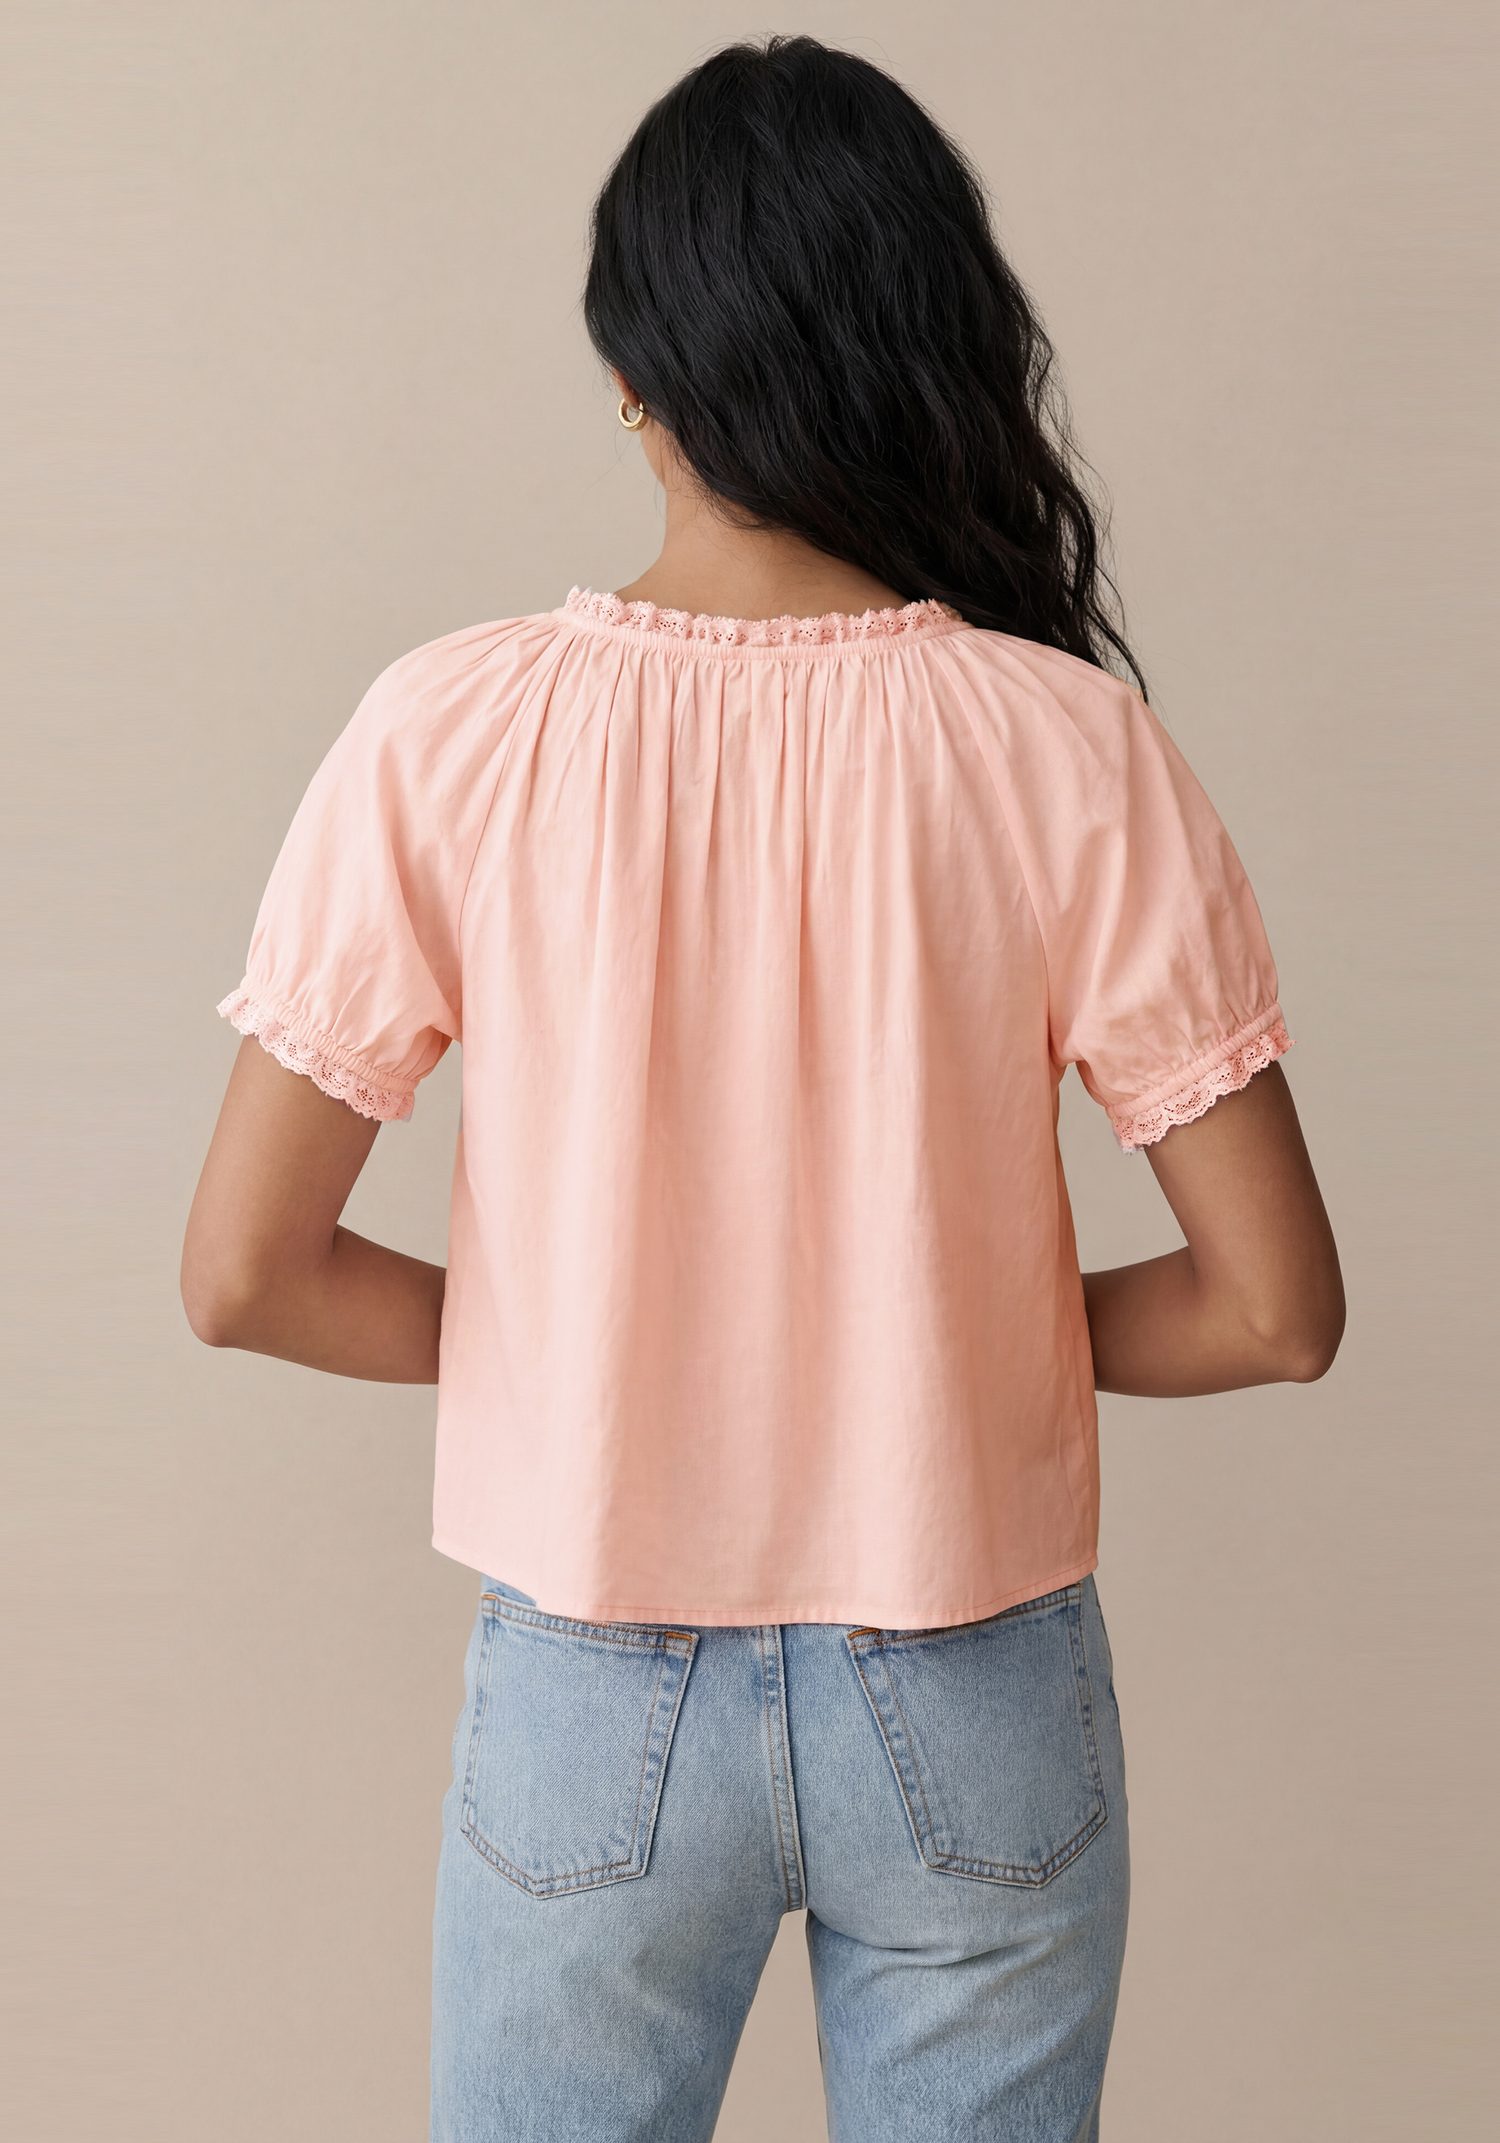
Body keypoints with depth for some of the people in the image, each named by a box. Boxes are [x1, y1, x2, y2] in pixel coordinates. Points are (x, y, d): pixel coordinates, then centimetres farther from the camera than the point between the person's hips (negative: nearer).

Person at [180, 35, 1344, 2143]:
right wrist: (984, 1332, 6)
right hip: (977, 1719, 1)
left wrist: (571, 1340, 5)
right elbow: (1273, 1306, -12)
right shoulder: (1067, 745, -13)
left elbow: (244, 1276, -11)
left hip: (595, 1704, 0)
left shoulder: (454, 732, -13)